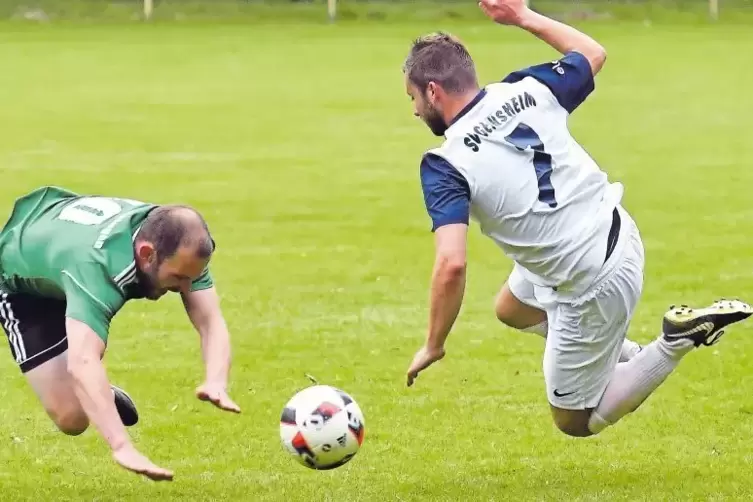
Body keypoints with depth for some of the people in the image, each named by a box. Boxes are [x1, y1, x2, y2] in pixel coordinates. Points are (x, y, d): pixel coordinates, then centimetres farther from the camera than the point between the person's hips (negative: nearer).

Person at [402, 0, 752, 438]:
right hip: (618, 234, 8)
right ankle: (624, 356, 26)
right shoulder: (527, 90, -6)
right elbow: (593, 54, 15)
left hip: (595, 287, -8)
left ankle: (676, 344, -1)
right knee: (511, 310, 35)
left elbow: (452, 264, -28)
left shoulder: (445, 166, -21)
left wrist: (434, 345, -14)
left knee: (574, 421, 14)